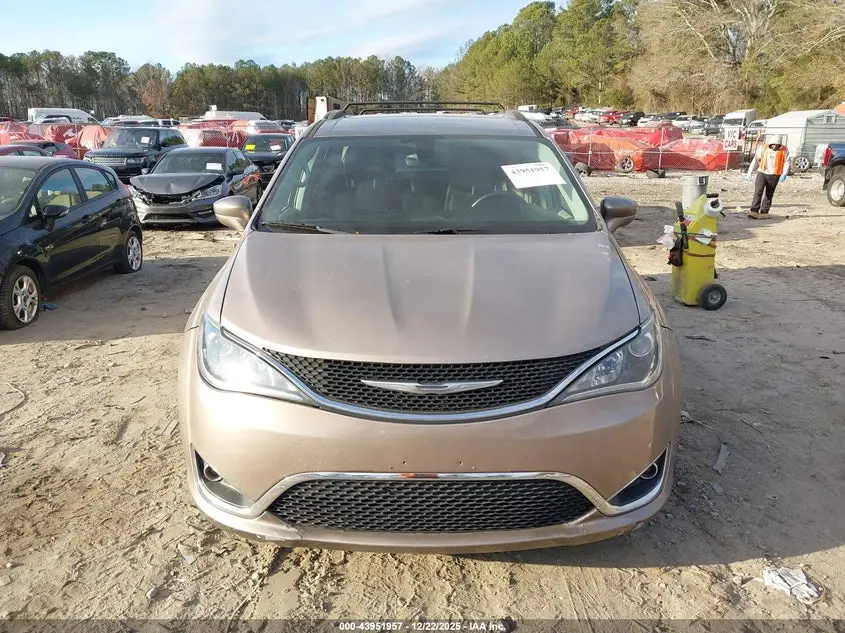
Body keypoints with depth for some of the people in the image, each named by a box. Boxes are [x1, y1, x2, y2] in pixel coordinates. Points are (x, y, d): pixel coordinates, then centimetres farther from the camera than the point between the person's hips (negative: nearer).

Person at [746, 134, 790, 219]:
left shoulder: (784, 150, -2)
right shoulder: (762, 148, -1)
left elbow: (786, 163, -3)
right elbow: (755, 161, 5)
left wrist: (784, 174, -18)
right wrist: (750, 173, 3)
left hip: (774, 176, 0)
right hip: (762, 173, 0)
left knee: (769, 195, 8)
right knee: (758, 192, -14)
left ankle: (764, 212, 16)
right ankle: (754, 211, -20)